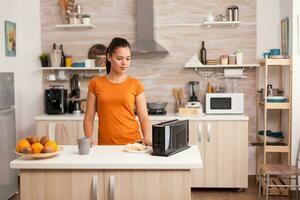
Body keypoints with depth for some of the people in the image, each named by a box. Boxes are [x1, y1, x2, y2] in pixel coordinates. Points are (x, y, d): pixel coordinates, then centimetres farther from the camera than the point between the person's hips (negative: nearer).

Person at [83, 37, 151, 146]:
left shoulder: (136, 84, 4)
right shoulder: (96, 84, 4)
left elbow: (144, 117, 2)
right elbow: (89, 118, 6)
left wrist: (146, 138, -14)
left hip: (132, 143, -1)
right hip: (105, 145, 1)